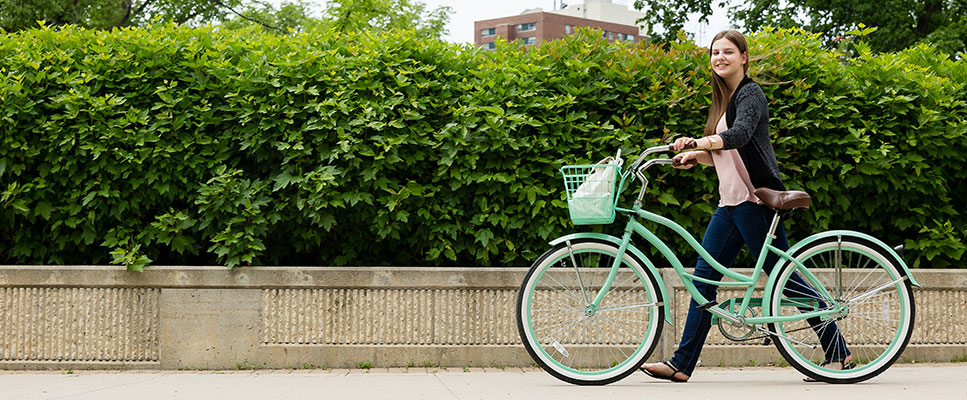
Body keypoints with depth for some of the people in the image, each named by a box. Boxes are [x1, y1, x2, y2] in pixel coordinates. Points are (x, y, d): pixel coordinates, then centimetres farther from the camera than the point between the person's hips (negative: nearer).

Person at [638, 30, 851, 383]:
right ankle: (681, 364, 5)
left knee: (784, 276, -4)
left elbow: (740, 135, -27)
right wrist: (694, 157, 5)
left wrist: (696, 142, -39)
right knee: (703, 275, 3)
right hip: (730, 202, 9)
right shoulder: (724, 100, 19)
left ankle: (838, 353, 8)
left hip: (754, 201, -9)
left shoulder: (750, 93, -7)